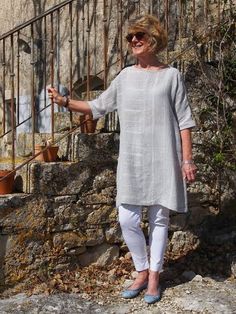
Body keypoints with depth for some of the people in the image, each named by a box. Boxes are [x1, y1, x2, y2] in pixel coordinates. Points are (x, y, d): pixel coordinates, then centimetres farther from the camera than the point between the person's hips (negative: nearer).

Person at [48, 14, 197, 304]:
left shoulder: (171, 75, -1)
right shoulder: (125, 76, 9)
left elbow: (184, 120, -1)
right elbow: (99, 106, 14)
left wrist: (187, 159, -6)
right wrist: (66, 102, 1)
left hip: (162, 160, -3)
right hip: (131, 161, 3)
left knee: (159, 218, 6)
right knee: (127, 219, 1)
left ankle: (154, 276, 23)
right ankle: (142, 272, 23)